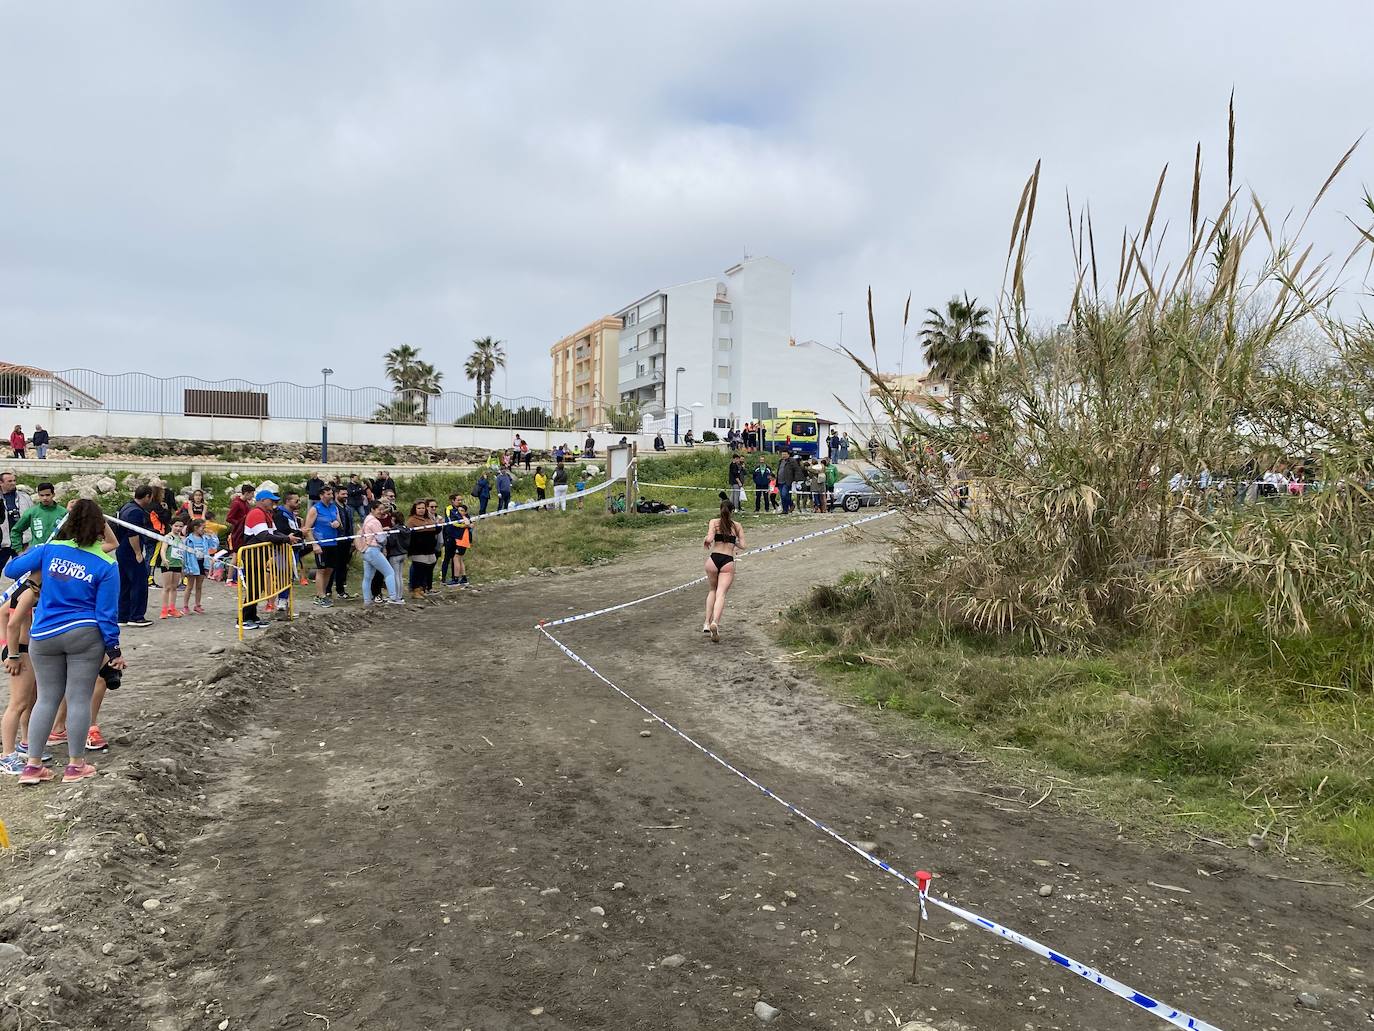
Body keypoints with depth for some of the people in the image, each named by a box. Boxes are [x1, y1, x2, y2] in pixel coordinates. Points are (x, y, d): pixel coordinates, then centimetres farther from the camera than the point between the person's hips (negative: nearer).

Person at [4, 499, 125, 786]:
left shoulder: (50, 550, -3)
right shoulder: (106, 565, -10)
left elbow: (11, 570, 8)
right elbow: (106, 613, -10)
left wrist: (31, 556, 28)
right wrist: (113, 648, -2)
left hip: (44, 637, 3)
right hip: (84, 636, -3)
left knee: (47, 698, 15)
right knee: (79, 699, 5)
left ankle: (32, 765, 17)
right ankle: (75, 765, 13)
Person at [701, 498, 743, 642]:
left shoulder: (714, 522, 5)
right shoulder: (737, 526, 10)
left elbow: (709, 539, -10)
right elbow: (742, 545, 4)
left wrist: (706, 541, 13)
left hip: (713, 559, 1)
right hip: (728, 561, 0)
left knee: (712, 591, 21)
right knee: (721, 594, -5)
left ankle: (707, 622, 15)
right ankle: (715, 622, -28)